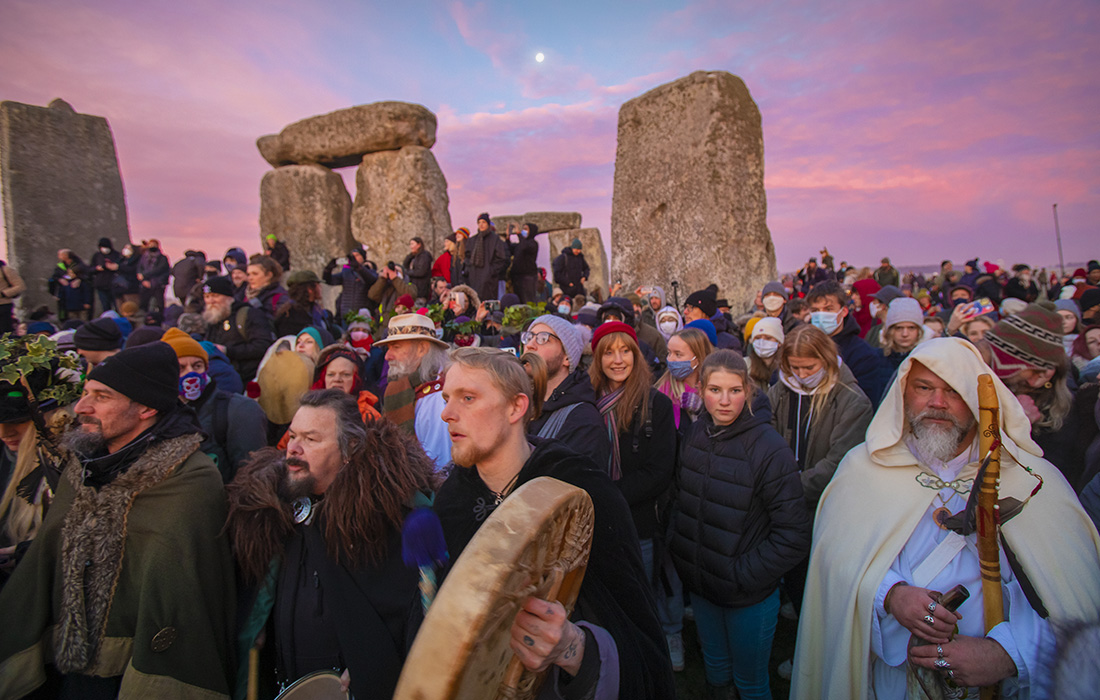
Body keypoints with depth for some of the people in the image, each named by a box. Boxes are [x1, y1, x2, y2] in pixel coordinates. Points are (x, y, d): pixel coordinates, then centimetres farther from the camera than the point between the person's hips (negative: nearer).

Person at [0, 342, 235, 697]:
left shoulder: (192, 481, -21)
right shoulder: (80, 467, 3)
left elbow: (176, 598, -22)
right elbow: (40, 566, 6)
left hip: (142, 669, -6)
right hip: (68, 667, 6)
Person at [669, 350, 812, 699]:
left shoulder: (769, 448, -22)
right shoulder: (696, 435, -4)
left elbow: (793, 535, -20)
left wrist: (742, 575, -18)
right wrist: (679, 549, 2)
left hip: (750, 595, -5)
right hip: (700, 585, 5)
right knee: (714, 667, 25)